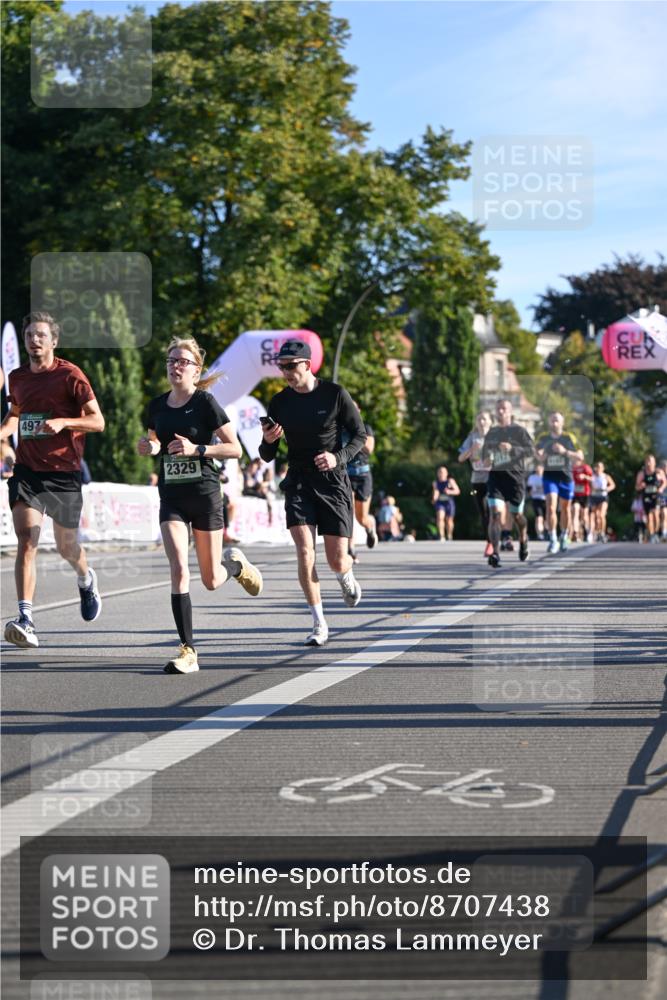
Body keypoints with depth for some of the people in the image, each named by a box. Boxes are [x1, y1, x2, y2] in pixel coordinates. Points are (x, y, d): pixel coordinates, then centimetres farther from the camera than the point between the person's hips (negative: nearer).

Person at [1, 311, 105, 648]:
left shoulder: (70, 375, -7)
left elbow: (97, 421, -7)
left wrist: (63, 422, -23)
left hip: (64, 472, -2)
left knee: (66, 547, 13)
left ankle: (86, 580, 49)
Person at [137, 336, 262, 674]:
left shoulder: (205, 402, -8)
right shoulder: (157, 406, 6)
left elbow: (235, 449, -8)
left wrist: (197, 449, -20)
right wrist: (149, 447, 0)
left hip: (205, 494, -3)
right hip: (171, 496, 3)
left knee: (211, 581, 5)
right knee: (179, 569, -15)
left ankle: (236, 564, 42)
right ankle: (188, 651, -12)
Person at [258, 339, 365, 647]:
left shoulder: (335, 394, -6)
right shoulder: (279, 402, 1)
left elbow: (360, 435, 1)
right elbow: (267, 456, 6)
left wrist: (339, 457, -17)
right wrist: (268, 441, -17)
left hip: (333, 483, -1)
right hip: (298, 483, 1)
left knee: (337, 560, -2)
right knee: (305, 551, -16)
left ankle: (347, 578, 38)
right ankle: (319, 624, -7)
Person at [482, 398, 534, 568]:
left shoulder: (519, 431, -1)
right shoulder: (491, 433, 12)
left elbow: (531, 451, -10)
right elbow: (485, 453, 27)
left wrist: (512, 449, -23)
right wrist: (487, 459, 4)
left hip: (515, 477, -2)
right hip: (495, 477, 2)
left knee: (516, 515, 11)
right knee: (495, 513, -16)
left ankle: (523, 540, 44)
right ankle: (494, 553, -23)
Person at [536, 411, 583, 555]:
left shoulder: (569, 438, -2)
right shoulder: (543, 439, 2)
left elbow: (580, 457, -6)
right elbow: (537, 458, 12)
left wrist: (564, 451, -20)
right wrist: (540, 456, -13)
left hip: (566, 477, 1)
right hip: (550, 476, -1)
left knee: (565, 509, 12)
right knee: (551, 507, -17)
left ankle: (564, 537, 31)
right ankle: (553, 540, -17)